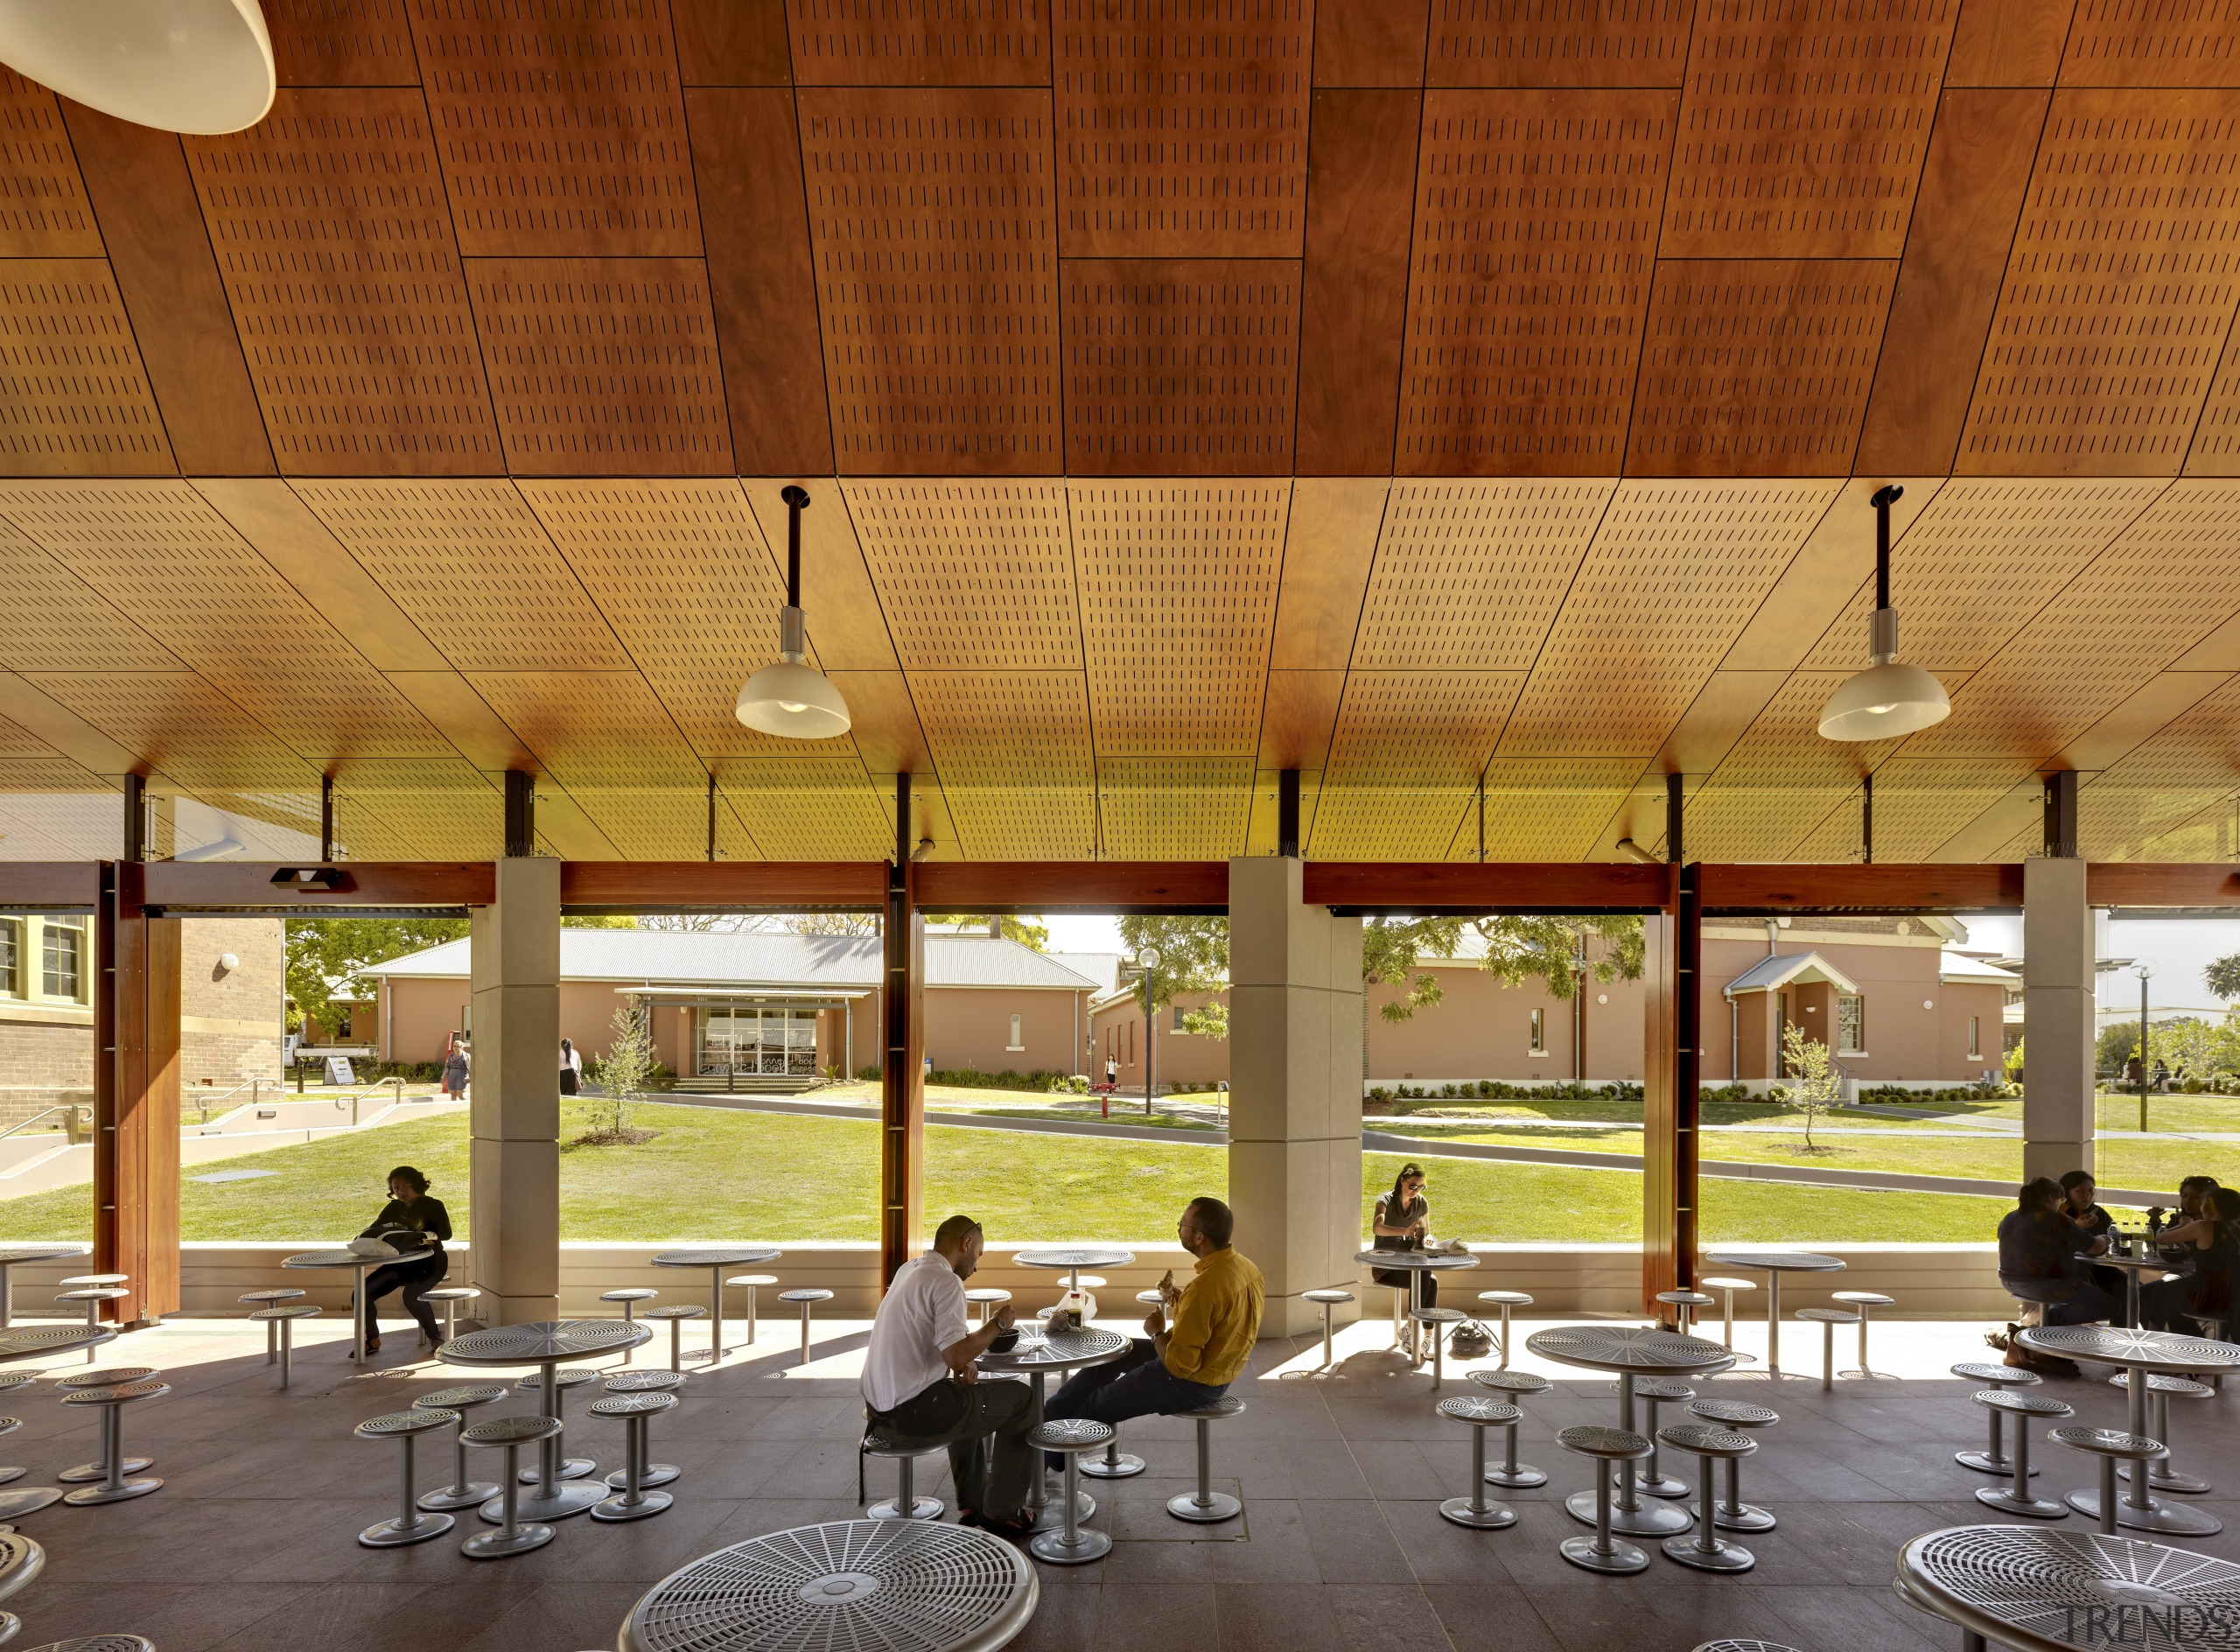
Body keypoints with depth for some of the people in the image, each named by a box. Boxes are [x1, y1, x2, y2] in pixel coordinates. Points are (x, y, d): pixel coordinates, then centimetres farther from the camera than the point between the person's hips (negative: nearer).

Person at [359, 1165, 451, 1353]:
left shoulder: (433, 1205, -6)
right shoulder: (393, 1208, 9)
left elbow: (446, 1232, -19)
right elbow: (372, 1230, 7)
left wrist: (428, 1236, -38)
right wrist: (362, 1240, -16)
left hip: (428, 1263, -6)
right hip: (399, 1263, 6)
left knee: (411, 1296, -35)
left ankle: (435, 1338, -14)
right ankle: (373, 1340, 5)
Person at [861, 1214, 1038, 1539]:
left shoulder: (908, 1270, 12)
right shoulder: (945, 1281, -17)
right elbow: (956, 1356, -25)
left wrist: (964, 1361, 5)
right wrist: (997, 1325, -9)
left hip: (880, 1411, 9)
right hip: (912, 1415, -9)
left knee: (970, 1397, 34)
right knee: (1022, 1400, 5)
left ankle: (971, 1504, 35)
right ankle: (1000, 1511, 12)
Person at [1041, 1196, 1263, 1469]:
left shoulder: (1205, 1287, -34)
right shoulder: (1245, 1267, -5)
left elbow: (1180, 1364, -30)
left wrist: (1157, 1333, -12)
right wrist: (1181, 1299, 2)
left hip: (1190, 1384, -9)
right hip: (1218, 1368, 9)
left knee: (1096, 1406, 10)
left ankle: (1049, 1458, 33)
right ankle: (1048, 1415, 28)